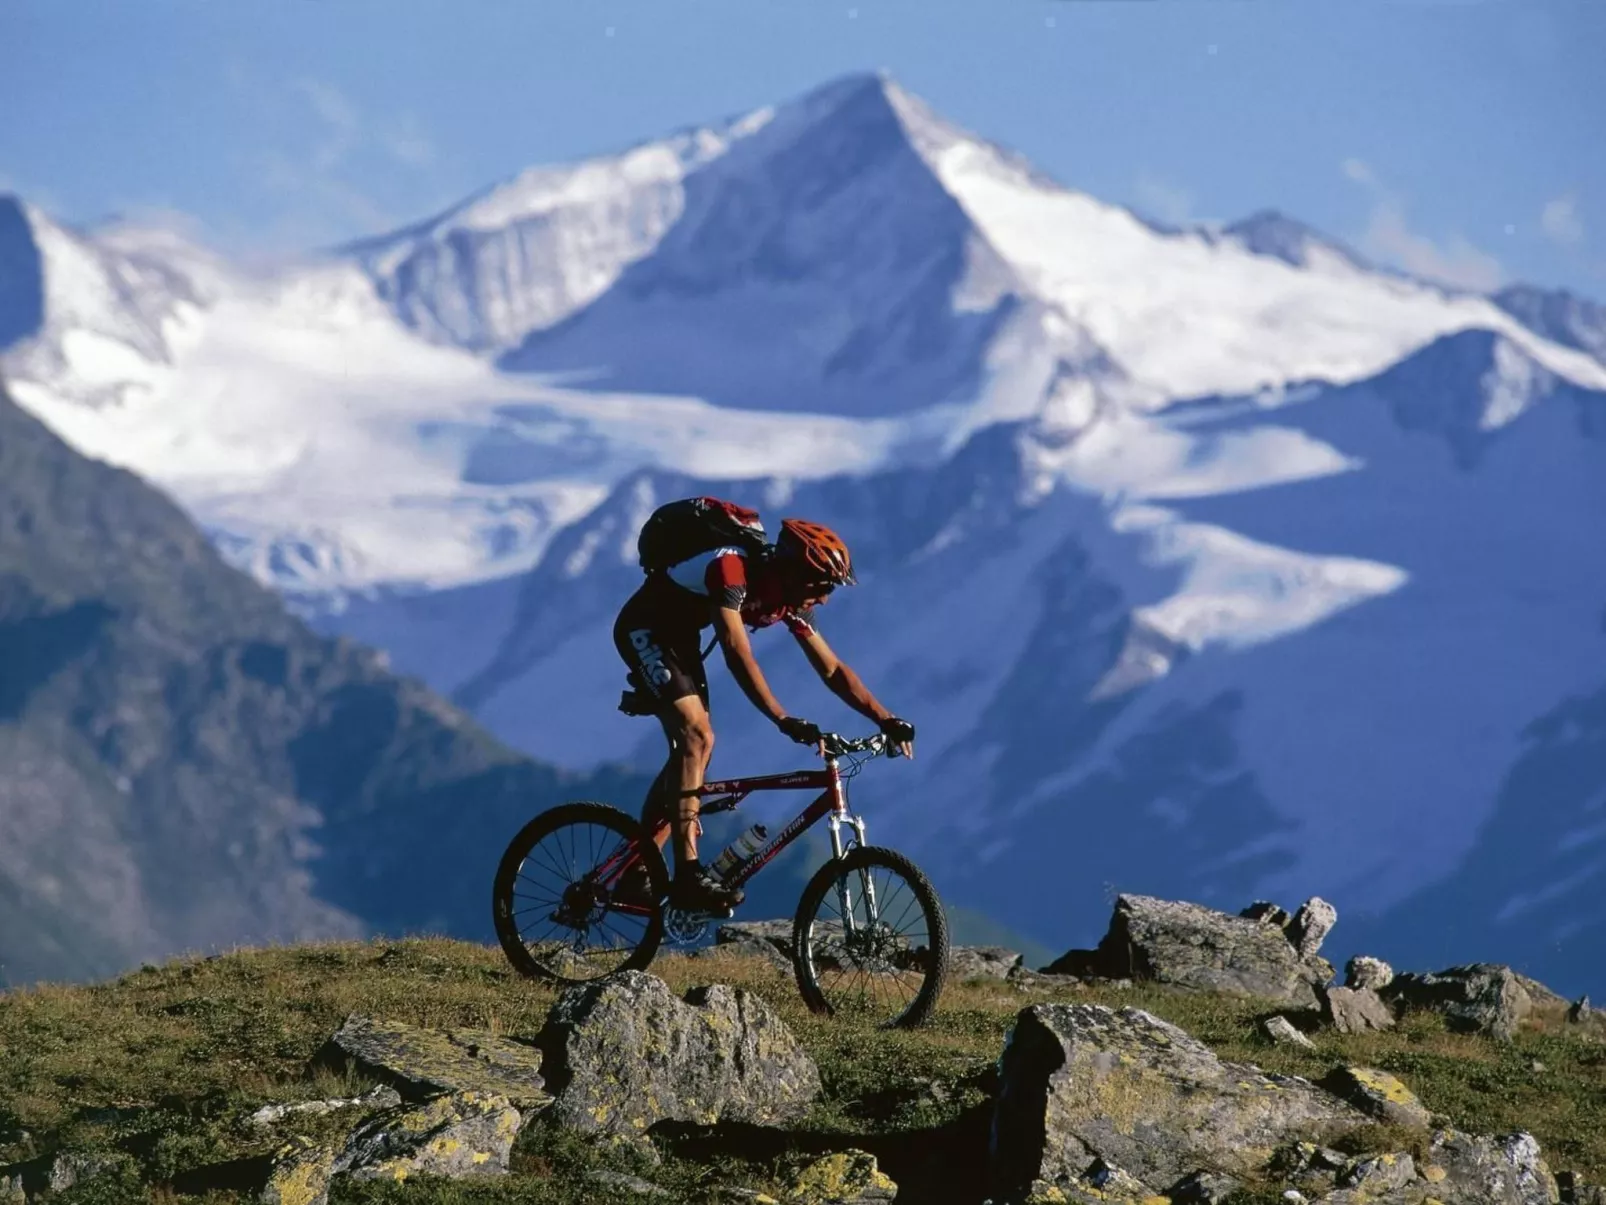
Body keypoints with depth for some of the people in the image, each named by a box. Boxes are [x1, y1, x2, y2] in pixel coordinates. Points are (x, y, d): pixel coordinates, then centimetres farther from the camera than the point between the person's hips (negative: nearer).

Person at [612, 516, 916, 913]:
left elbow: (832, 670, -3)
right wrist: (784, 721, -49)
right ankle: (688, 876, -27)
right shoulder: (731, 569, -32)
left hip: (679, 637, 9)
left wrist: (886, 720, -13)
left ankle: (635, 878, 11)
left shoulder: (791, 604, -7)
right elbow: (738, 655, -41)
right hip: (644, 630, -9)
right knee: (697, 737, -21)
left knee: (690, 750, 5)